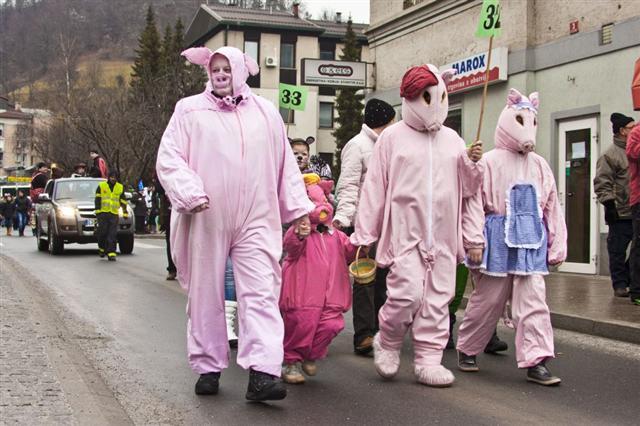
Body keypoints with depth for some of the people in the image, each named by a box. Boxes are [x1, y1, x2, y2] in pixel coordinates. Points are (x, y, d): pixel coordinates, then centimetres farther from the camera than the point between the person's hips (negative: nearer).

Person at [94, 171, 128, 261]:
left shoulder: (120, 188, 13)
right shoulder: (101, 186, 7)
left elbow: (123, 201, 14)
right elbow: (97, 199, 4)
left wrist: (125, 212, 9)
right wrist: (97, 210, -4)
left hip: (114, 214, 1)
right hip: (103, 213, -1)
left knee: (112, 235, -6)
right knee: (103, 232, -5)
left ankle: (111, 253, -8)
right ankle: (102, 248, 20)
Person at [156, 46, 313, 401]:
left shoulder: (265, 112, 14)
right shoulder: (190, 110, 6)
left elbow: (285, 164, 17)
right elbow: (168, 159, 0)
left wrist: (298, 208, 13)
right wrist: (190, 193, -16)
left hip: (256, 221, 1)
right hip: (206, 220, -1)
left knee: (262, 292, -11)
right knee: (206, 294, 7)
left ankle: (262, 373, -16)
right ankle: (208, 368, 19)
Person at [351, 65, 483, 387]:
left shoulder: (452, 140, 14)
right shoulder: (393, 137, 2)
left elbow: (466, 189, 19)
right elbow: (375, 187, 0)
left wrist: (472, 162, -1)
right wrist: (363, 235, -1)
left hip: (442, 236, 5)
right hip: (404, 232, -4)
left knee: (437, 300, 4)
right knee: (407, 292, -14)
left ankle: (428, 360, 14)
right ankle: (387, 342, 13)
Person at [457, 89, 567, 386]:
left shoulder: (539, 165, 10)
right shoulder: (490, 162, -4)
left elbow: (552, 207, 12)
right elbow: (473, 203, -8)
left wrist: (557, 246, 10)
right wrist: (474, 241, -13)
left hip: (532, 241, 4)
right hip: (499, 239, -4)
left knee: (533, 301, -3)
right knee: (487, 299, 7)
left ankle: (536, 362, -2)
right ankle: (466, 350, 26)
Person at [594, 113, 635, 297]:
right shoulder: (610, 155, -6)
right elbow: (602, 182, -11)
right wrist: (609, 204, -17)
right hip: (621, 213, -7)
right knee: (618, 249, -1)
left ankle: (631, 280, 19)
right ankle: (620, 284, 6)